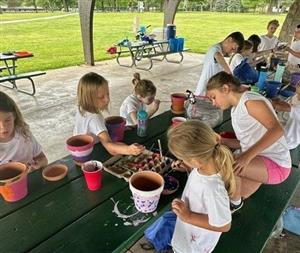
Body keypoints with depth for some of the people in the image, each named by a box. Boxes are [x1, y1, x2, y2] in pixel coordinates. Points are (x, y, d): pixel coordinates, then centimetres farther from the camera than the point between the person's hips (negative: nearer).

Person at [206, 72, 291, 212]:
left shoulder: (250, 100, -17)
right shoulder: (235, 110, 11)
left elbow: (277, 129, -29)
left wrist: (248, 155, -37)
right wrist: (220, 141, 2)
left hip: (275, 164, -9)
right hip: (258, 163, 9)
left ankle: (235, 203, -3)